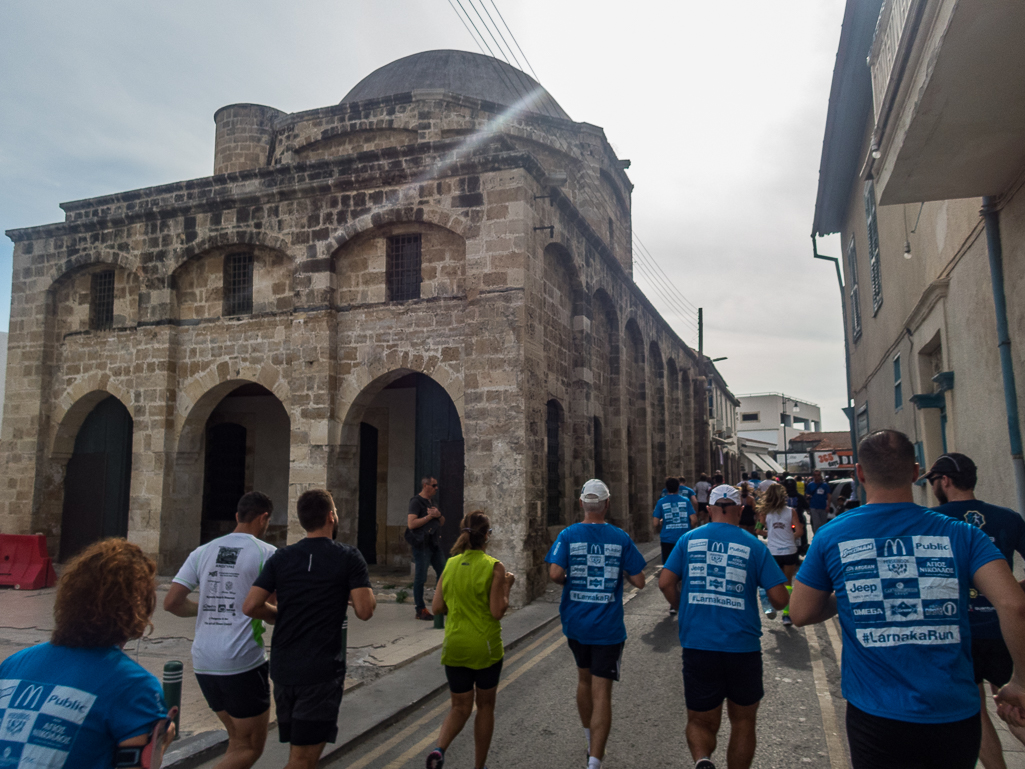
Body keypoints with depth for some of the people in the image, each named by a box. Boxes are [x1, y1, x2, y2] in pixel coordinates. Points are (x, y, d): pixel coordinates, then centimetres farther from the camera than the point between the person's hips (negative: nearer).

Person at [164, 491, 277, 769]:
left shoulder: (203, 551, 7)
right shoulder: (267, 554, -7)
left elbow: (171, 603, 3)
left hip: (203, 662, 6)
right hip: (243, 663, -6)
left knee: (238, 740, 23)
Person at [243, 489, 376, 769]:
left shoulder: (281, 557, 4)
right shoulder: (349, 557, -8)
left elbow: (250, 606, -3)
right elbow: (365, 610, -15)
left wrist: (282, 615, 14)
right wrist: (365, 595, 6)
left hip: (283, 669, 5)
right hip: (323, 671, -5)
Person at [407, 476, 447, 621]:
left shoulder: (431, 502, 17)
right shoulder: (416, 501, -10)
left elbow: (442, 522, 18)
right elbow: (411, 524, -21)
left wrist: (438, 515, -4)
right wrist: (429, 516, -17)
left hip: (434, 544, 9)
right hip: (421, 544, -9)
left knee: (443, 573, 11)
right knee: (420, 577, -3)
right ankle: (420, 610, 5)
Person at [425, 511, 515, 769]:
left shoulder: (450, 564, 0)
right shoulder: (494, 567, -13)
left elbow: (437, 607, 1)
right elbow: (498, 611, -16)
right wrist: (507, 585, -2)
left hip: (454, 647, 3)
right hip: (486, 646, -3)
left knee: (460, 707, 15)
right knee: (485, 706, 17)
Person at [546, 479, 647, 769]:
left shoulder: (568, 535, -6)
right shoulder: (620, 537, -6)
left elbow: (555, 573, -18)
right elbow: (639, 581, -5)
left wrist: (567, 581, 3)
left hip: (576, 623, 2)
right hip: (608, 626, -2)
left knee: (584, 679, 23)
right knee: (601, 691, 1)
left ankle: (590, 742, 40)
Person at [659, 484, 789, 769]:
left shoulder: (689, 540, 3)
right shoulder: (753, 545, -2)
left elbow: (665, 582, -3)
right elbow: (780, 598, -5)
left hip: (697, 646, 1)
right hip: (743, 647, 0)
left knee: (700, 721, 13)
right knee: (743, 721, 21)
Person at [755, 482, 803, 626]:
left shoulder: (765, 512, -4)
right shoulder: (791, 511, -3)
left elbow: (759, 531, -5)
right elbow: (799, 531, -7)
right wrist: (790, 536, 12)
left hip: (773, 552, 0)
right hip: (789, 551, 0)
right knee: (787, 582, 14)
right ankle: (787, 613, 13)